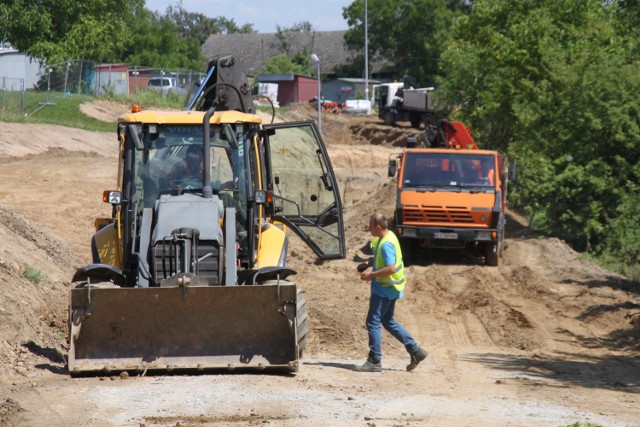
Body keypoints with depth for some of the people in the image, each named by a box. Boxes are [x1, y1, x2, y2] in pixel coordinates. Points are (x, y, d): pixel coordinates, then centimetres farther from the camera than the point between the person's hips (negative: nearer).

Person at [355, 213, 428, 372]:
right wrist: (368, 263, 11)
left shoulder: (386, 244, -23)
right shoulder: (387, 237, 9)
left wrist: (371, 275, -22)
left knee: (373, 322, -4)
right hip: (388, 288, 11)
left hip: (384, 289, -11)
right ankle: (415, 351, 19)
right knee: (388, 321, 18)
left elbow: (391, 268, -30)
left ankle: (374, 361, 0)